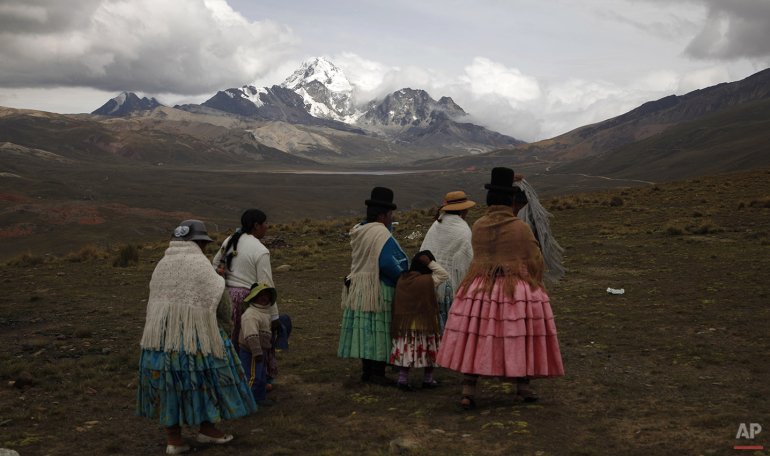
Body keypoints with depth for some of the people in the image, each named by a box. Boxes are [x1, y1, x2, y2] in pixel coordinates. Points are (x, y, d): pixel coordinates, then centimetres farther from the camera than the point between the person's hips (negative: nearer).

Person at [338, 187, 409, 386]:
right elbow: (386, 262, -24)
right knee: (380, 329, -2)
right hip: (378, 289, -9)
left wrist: (388, 223, 13)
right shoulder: (380, 233, -17)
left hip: (358, 287, 9)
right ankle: (377, 372, 1)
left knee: (366, 328, 12)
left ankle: (367, 370, 19)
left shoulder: (358, 231, 10)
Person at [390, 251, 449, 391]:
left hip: (404, 323, 4)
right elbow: (445, 275, -1)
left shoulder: (402, 279, 1)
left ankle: (402, 379, 9)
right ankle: (428, 380, 22)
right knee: (429, 350, 11)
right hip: (424, 323, -4)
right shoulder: (428, 280, -14)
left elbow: (396, 303, 7)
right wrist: (430, 263, -7)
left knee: (407, 351, 10)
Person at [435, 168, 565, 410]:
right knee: (521, 336, 13)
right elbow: (535, 262, -4)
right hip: (517, 289, -2)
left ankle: (467, 392, 1)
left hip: (481, 288, 3)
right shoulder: (520, 228, -10)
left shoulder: (477, 226, -1)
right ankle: (522, 388, 22)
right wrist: (534, 285, 15)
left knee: (476, 339, 6)